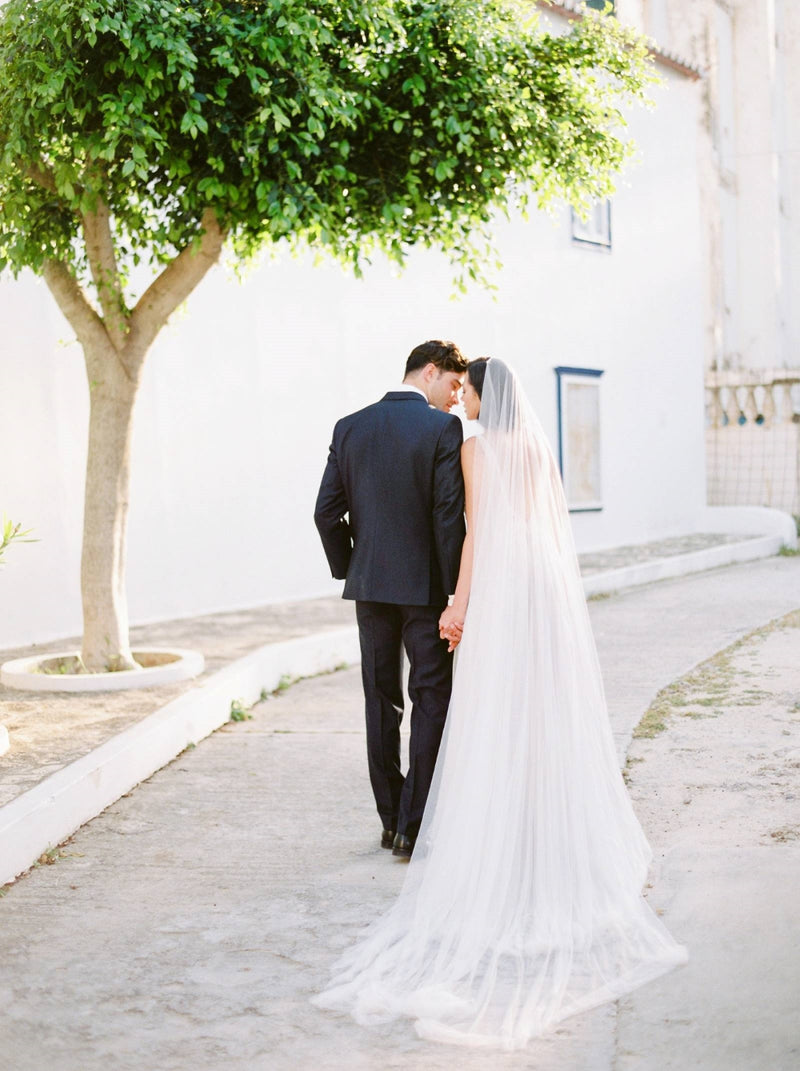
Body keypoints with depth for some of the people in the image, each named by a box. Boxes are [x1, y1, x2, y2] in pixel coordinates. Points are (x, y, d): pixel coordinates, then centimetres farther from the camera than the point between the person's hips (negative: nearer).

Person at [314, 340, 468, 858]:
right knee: (432, 700, 3)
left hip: (370, 585, 5)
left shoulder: (350, 427, 5)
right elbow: (449, 516, -15)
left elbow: (327, 512, 3)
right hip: (424, 586, -5)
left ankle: (392, 820, 20)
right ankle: (414, 828, 2)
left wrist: (347, 570, 15)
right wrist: (455, 590, -9)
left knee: (382, 702, 13)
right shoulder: (443, 428, -10)